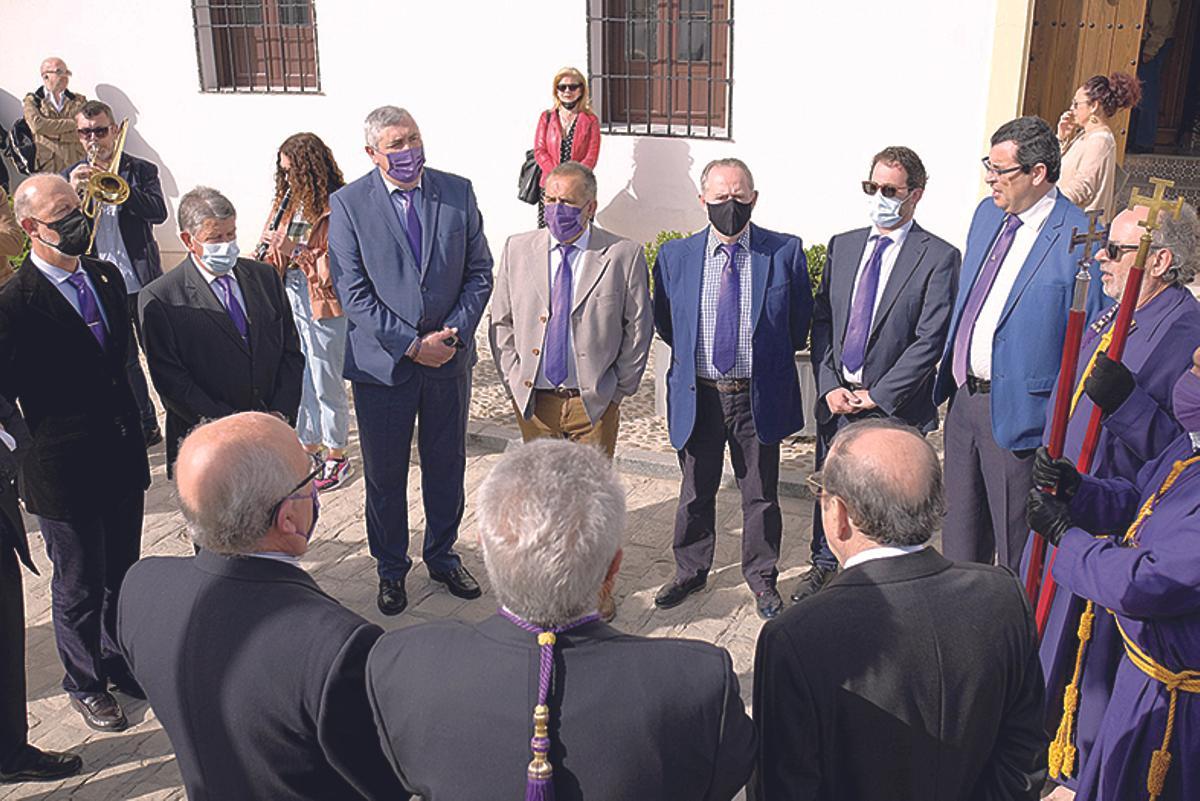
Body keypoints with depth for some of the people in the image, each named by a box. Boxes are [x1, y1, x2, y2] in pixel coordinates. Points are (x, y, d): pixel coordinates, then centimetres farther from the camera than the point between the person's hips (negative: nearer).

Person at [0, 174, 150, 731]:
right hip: (64, 472, -6)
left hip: (123, 458, 6)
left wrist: (135, 425, 12)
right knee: (79, 588, 12)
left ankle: (119, 662, 43)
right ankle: (85, 684, 34)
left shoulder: (106, 276, 4)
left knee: (122, 574, 20)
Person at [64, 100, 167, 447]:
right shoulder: (70, 177, 5)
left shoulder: (141, 170, -1)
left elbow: (159, 212, -17)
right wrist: (73, 191, -22)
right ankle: (146, 427, 26)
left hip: (142, 281, -3)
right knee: (123, 361, 13)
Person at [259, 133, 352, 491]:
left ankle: (336, 455, 17)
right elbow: (277, 254, 17)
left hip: (322, 305, -7)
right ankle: (308, 445, 29)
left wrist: (294, 251, -24)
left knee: (326, 384, 3)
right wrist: (271, 254, -4)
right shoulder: (290, 201, 9)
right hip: (289, 299, 7)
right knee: (297, 379, 14)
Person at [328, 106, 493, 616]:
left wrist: (455, 333, -11)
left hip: (450, 359, 2)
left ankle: (442, 557, 37)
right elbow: (353, 293, -11)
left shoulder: (458, 192, 1)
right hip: (382, 363, -2)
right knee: (385, 475, 11)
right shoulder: (348, 204, -7)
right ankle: (391, 569, 32)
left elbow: (479, 272, 2)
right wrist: (412, 345, -16)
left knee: (447, 467, 15)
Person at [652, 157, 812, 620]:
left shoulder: (785, 252, -6)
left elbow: (799, 322, 6)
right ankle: (690, 572, 35)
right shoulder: (674, 256, -2)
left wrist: (768, 358, 10)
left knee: (760, 494, 12)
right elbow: (664, 323, 11)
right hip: (696, 395, 1)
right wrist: (696, 356, 9)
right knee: (695, 492, 15)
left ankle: (762, 579, 31)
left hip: (759, 396, -1)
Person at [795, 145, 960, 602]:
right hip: (836, 397, 5)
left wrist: (877, 395, -13)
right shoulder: (842, 246, 8)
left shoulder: (939, 257, -8)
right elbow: (821, 321, 8)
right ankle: (825, 563, 38)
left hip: (894, 406, -5)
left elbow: (930, 340, -12)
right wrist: (829, 386, -3)